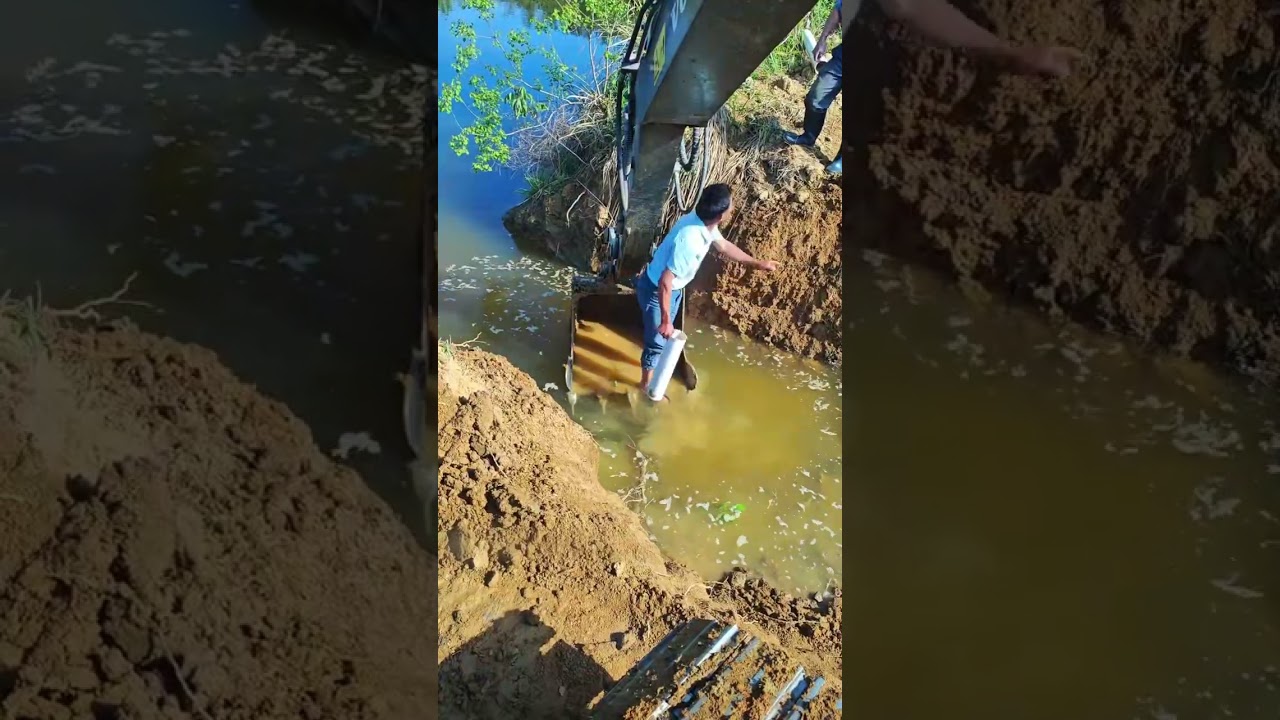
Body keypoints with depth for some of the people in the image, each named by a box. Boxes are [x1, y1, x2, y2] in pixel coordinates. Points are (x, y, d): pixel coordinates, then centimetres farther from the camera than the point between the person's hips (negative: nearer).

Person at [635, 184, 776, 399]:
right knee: (658, 339, 12)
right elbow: (665, 282, -35)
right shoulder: (689, 240, -40)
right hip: (656, 290, -8)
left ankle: (653, 363, 56)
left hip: (674, 287, 8)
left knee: (665, 335, 29)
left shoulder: (705, 223, -13)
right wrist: (665, 320, -28)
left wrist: (758, 263, 18)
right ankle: (646, 385, 34)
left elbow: (724, 246, 10)